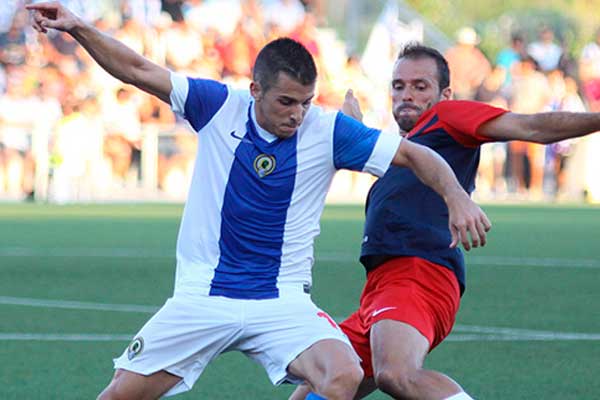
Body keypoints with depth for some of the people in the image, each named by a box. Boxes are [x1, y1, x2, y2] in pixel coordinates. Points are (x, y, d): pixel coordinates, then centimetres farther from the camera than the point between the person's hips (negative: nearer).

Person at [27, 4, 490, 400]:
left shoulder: (328, 131, -6)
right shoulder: (219, 107, -4)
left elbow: (415, 156, -4)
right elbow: (139, 70, -3)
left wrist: (457, 197, -21)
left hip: (282, 302, -1)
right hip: (200, 298, 1)